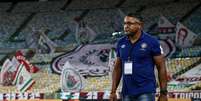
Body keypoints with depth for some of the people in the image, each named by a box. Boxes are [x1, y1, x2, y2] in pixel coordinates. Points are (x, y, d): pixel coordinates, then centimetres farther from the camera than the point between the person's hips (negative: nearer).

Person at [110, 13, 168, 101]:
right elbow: (117, 68, 15)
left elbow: (161, 67, -4)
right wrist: (113, 91, 8)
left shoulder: (151, 42, -5)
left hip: (146, 92, -5)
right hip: (127, 93, 5)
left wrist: (163, 93, -7)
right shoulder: (121, 43, 8)